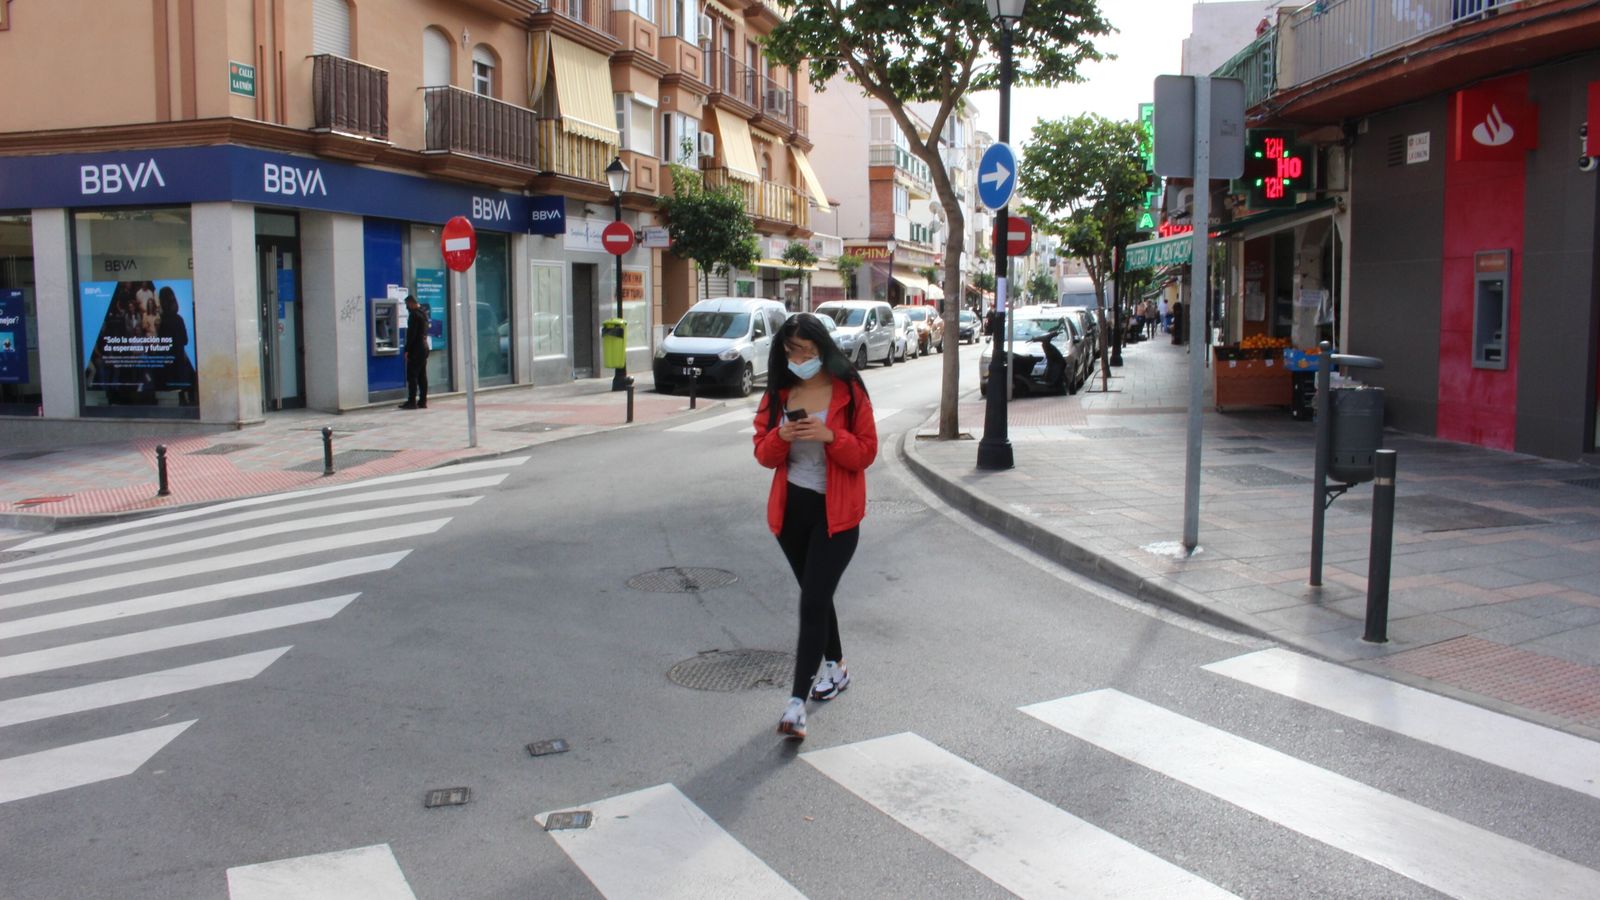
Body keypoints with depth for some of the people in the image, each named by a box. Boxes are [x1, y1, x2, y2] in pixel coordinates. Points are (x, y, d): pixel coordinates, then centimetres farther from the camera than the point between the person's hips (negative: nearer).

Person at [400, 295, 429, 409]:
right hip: (424, 348, 9)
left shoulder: (414, 314, -14)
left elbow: (411, 333, -18)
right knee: (422, 376, 9)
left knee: (412, 376, -6)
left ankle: (412, 402, -8)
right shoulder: (424, 313, 14)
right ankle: (423, 401, 10)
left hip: (415, 349, -9)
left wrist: (407, 350, -15)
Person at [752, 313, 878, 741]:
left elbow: (866, 452, -8)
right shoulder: (778, 393, 5)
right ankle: (835, 666, 40)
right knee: (815, 595, 19)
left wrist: (830, 436, -25)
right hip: (791, 508, 5)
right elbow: (763, 453, 5)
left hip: (836, 512, -5)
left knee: (813, 601, -13)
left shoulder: (849, 391, -7)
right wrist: (781, 436, -17)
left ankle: (797, 702, -14)